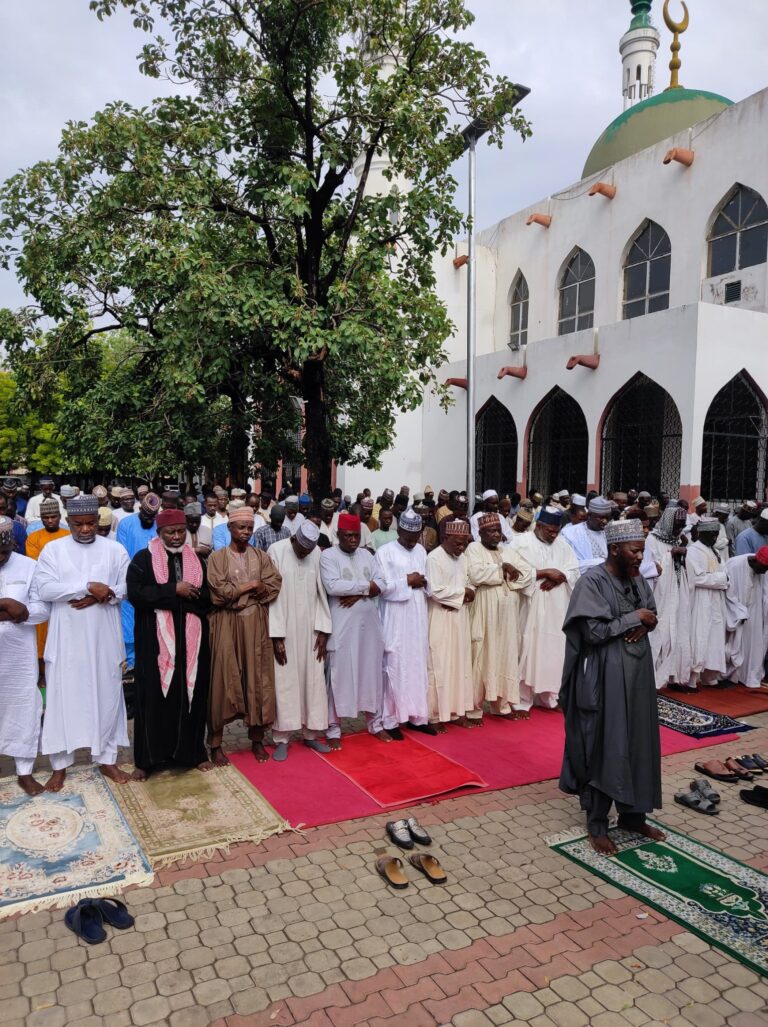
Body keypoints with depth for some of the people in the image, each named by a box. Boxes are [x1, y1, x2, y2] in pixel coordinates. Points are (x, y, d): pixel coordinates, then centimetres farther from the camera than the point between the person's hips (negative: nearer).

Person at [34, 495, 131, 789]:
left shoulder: (115, 550, 3)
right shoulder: (53, 549, 0)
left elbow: (128, 586, -2)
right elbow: (43, 588, -13)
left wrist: (100, 596, -18)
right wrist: (89, 586, -19)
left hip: (104, 638, 1)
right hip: (66, 638, -1)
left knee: (107, 696, 7)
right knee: (62, 698, 4)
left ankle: (106, 759, 21)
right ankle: (60, 765, 18)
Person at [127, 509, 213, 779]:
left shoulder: (196, 560, 11)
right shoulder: (143, 559, 0)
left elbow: (208, 596, 4)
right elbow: (136, 593, -13)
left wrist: (180, 597, -11)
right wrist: (174, 589, -17)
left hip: (191, 640, 3)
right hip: (156, 640, -3)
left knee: (192, 693, 7)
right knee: (154, 696, 2)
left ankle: (192, 752, 21)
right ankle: (147, 759, 13)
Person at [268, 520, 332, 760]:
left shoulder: (317, 553, 0)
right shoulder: (276, 551, -10)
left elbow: (321, 592, 4)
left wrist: (323, 630, 0)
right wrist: (276, 636, -14)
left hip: (310, 629, 4)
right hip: (284, 629, -3)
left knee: (313, 680, 7)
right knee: (284, 682, 1)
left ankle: (310, 734, 20)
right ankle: (282, 739, 11)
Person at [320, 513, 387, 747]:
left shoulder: (366, 555, 11)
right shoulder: (328, 556, -6)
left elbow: (380, 586, 3)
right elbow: (332, 586, -21)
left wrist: (358, 594, -15)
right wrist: (366, 586, -13)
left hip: (369, 623, 5)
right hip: (342, 626, -5)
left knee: (371, 672, 12)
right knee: (339, 675, 1)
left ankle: (375, 722, 26)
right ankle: (334, 729, 12)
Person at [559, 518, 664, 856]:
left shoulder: (636, 578, 6)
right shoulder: (592, 581, -16)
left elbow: (652, 613, 15)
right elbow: (594, 631, -20)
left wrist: (644, 625, -7)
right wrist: (634, 618, -15)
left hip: (637, 672, 7)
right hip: (606, 676, -7)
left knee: (638, 744, 14)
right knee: (604, 748, 1)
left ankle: (632, 815, 30)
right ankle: (596, 825, 15)